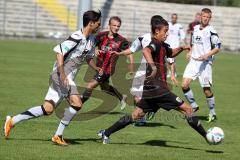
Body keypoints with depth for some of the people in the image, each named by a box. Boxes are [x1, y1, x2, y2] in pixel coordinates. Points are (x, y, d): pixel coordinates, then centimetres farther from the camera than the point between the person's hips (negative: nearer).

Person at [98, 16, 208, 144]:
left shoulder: (162, 46, 16)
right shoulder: (155, 44, -13)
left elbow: (170, 53, 38)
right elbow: (146, 51, -37)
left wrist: (181, 48, 19)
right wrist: (153, 66, -51)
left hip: (150, 89, 10)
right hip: (157, 87, -10)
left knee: (136, 115, 16)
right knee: (187, 109, -7)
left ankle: (106, 133, 17)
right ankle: (207, 137, -6)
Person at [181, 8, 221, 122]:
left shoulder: (211, 31, -8)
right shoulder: (195, 28, 11)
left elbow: (217, 48, -7)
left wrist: (208, 55, -21)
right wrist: (190, 52, 9)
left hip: (205, 63, -5)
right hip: (193, 61, 5)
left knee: (206, 89, -2)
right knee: (184, 85, -8)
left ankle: (212, 113, 15)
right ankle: (193, 106, 11)